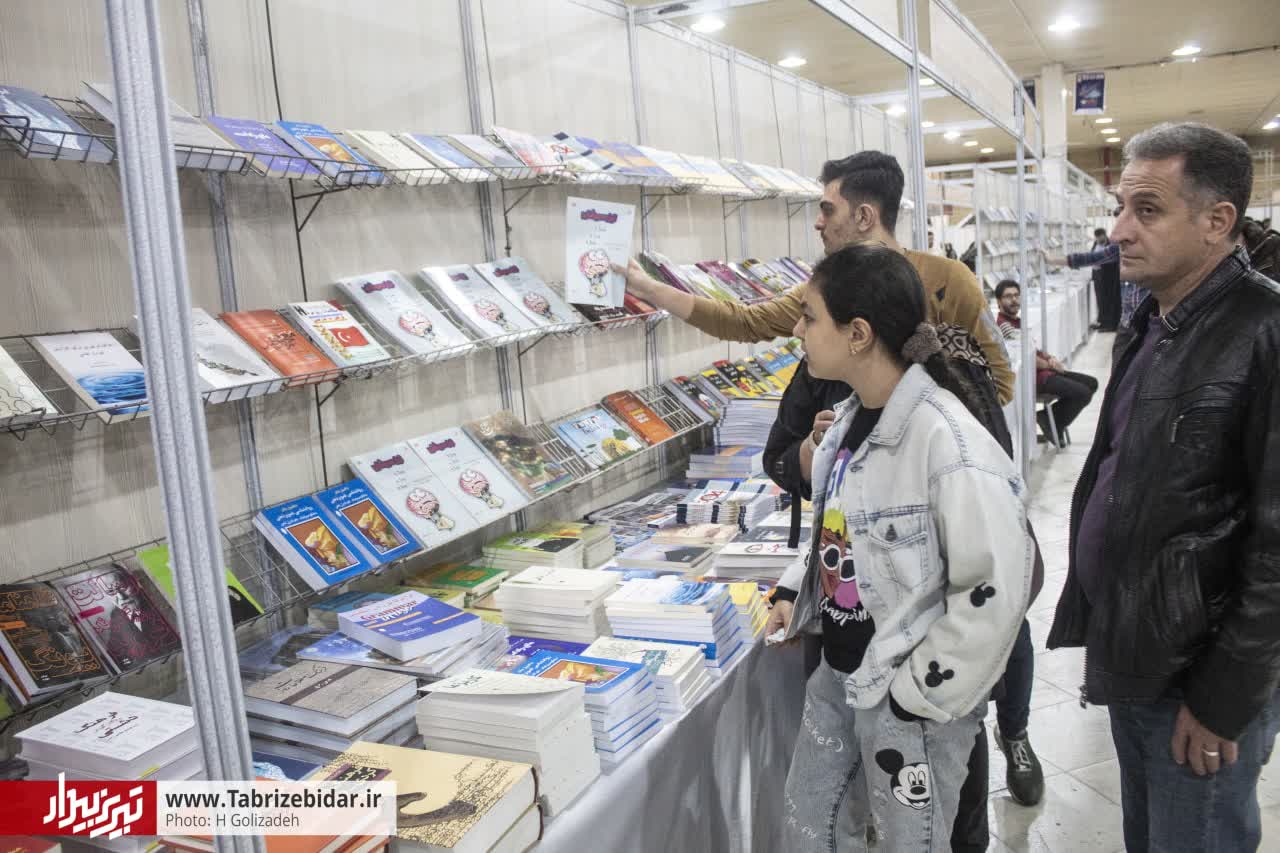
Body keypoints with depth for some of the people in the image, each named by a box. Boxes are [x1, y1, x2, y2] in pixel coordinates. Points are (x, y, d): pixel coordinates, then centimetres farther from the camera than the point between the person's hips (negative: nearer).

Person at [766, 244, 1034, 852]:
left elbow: (995, 590, -25)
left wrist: (924, 693, -19)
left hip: (909, 694, -8)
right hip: (837, 674, 8)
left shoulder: (948, 439, -25)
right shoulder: (847, 420, 2)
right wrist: (795, 591, 4)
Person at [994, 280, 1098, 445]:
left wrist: (1050, 358, 1)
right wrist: (1050, 365, -6)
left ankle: (1050, 419, 10)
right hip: (1032, 376, -10)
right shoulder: (1003, 325, -17)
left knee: (1091, 383, 10)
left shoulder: (1018, 321, 15)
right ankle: (1051, 422, 3)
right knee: (1083, 393, -18)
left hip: (1042, 369, 10)